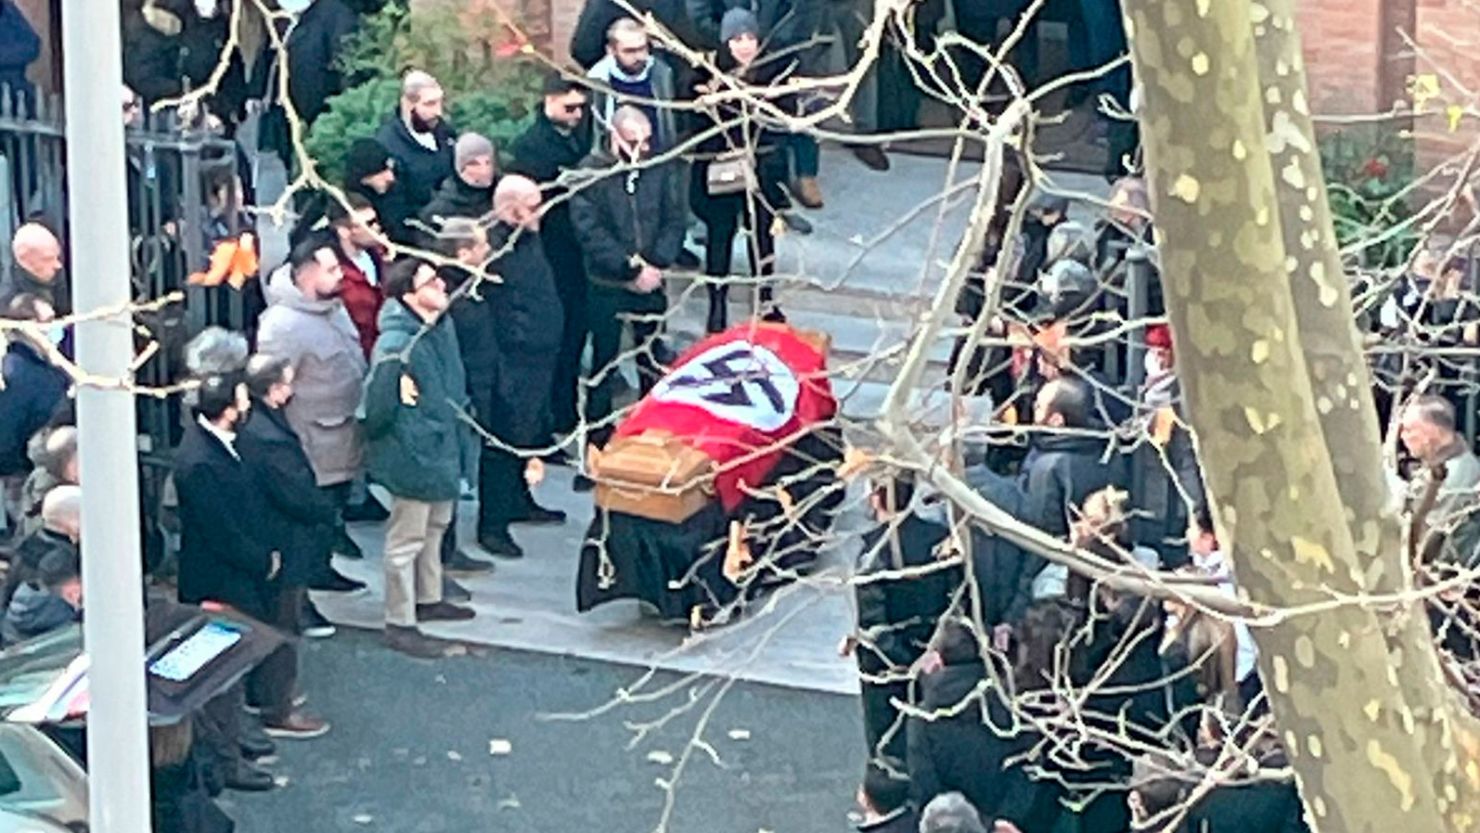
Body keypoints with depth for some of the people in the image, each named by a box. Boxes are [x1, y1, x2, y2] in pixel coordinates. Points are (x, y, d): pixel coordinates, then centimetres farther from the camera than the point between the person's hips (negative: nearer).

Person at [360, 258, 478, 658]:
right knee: (406, 539, 3)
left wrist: (461, 440, 19)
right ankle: (399, 624, 15)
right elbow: (376, 407, -25)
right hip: (413, 456, -9)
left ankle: (428, 599, 44)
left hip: (443, 448, 9)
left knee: (435, 526, 25)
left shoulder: (443, 326, -1)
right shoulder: (396, 345, -29)